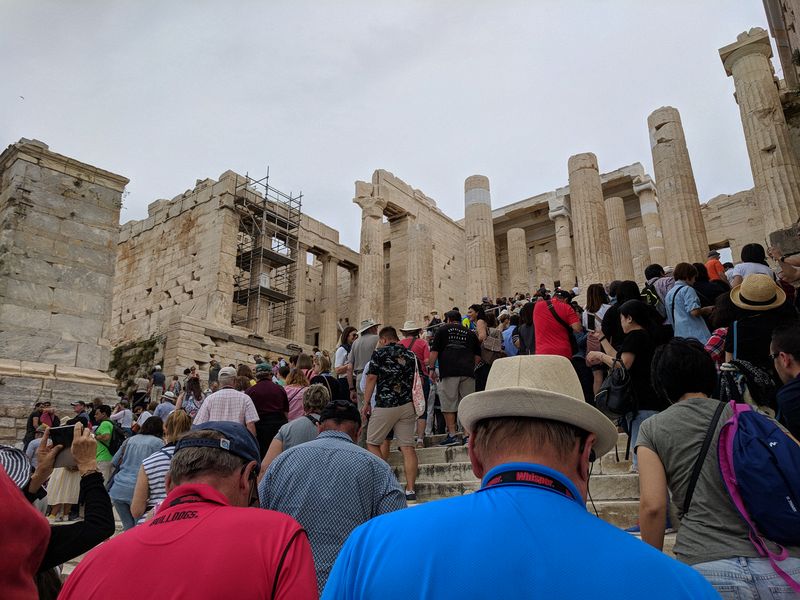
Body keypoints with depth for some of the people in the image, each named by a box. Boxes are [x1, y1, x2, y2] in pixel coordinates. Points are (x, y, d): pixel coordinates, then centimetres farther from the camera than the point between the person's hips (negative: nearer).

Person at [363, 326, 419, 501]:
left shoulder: (379, 353, -1)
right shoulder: (410, 354, 11)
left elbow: (371, 378, -5)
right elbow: (415, 381, 15)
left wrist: (366, 403, 2)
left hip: (385, 405, -4)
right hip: (407, 405, 4)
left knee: (372, 443, 11)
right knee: (408, 447, 2)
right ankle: (410, 490, 0)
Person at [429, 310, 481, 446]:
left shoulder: (443, 330, 11)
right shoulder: (470, 333, 20)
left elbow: (434, 352, 3)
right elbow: (478, 356, 17)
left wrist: (431, 368, 9)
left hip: (448, 372, -3)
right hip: (468, 372, 3)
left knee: (449, 404, 1)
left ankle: (452, 434, -2)